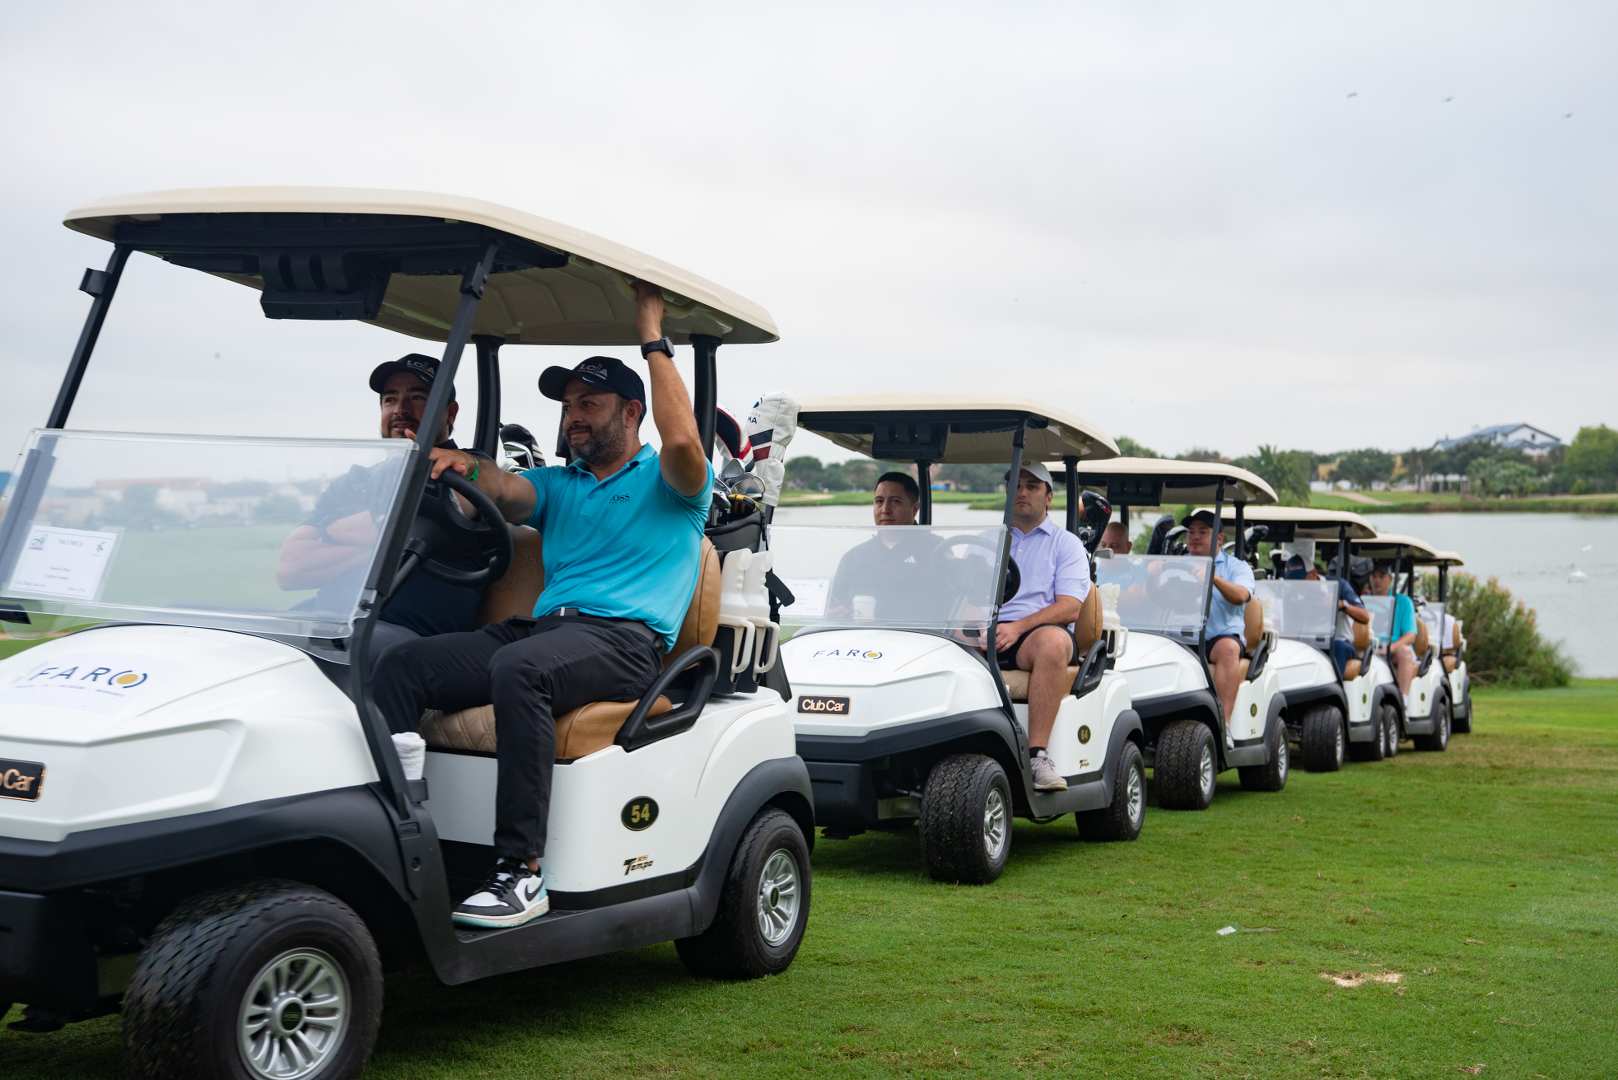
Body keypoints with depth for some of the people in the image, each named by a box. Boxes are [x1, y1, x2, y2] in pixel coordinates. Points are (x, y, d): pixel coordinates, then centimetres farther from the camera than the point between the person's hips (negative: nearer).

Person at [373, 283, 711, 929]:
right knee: (401, 665, -15)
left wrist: (654, 341, -4)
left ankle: (521, 870, -37)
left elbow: (681, 441, -13)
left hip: (627, 639, -6)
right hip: (541, 626, 6)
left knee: (519, 669, -38)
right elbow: (506, 493, 6)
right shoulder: (558, 485, 28)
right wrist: (466, 466, -18)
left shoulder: (670, 485, 12)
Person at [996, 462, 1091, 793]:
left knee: (1052, 641, -39)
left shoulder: (1065, 543, 15)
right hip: (986, 633, 2)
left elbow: (1069, 607, -1)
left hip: (1038, 632, -2)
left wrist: (1018, 627, -17)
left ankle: (1037, 756, -40)